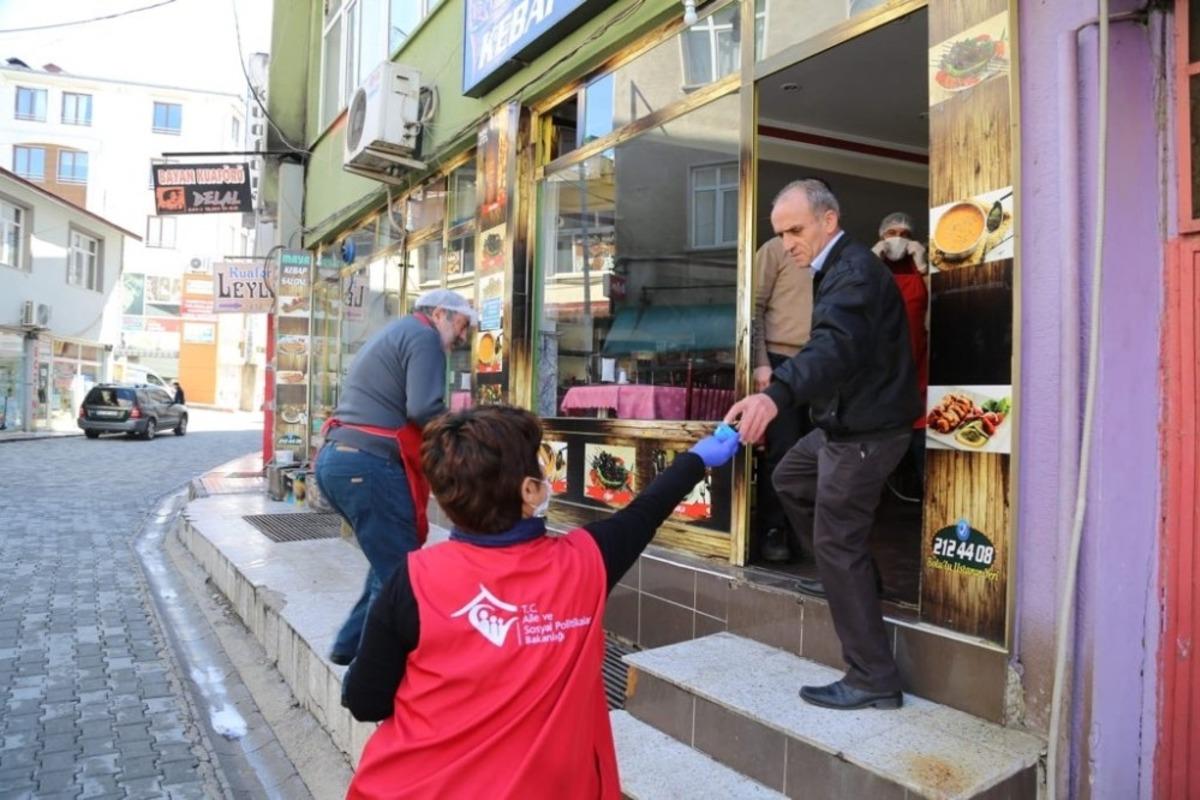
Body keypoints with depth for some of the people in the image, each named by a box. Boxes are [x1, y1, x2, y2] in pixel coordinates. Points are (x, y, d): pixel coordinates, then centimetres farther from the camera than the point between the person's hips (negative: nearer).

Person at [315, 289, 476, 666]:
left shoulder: (390, 335, 25)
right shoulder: (423, 336, -5)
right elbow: (423, 410, -19)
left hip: (335, 457, 10)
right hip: (369, 465, -10)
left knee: (389, 560, 22)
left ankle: (350, 646, 28)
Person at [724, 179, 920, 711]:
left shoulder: (854, 270, -21)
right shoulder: (836, 268, 13)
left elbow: (837, 345, -40)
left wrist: (776, 394, -55)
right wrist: (781, 387, 14)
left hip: (865, 429, -11)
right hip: (846, 420, 11)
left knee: (837, 545, -5)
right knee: (789, 479, 25)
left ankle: (873, 681, 6)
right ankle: (852, 574, 34)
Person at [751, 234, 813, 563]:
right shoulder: (776, 249, 2)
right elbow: (755, 307, -4)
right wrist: (761, 361, -12)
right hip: (782, 360, -5)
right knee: (782, 451, -3)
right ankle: (773, 531, 8)